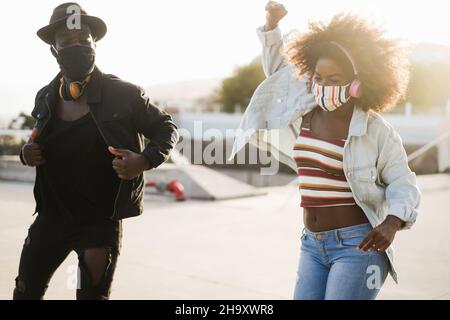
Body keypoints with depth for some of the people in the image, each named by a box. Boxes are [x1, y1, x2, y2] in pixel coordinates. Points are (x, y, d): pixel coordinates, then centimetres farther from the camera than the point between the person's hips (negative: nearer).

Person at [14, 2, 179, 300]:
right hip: (52, 216, 5)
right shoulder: (46, 97, 2)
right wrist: (27, 153, -3)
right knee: (25, 292, 13)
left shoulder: (124, 94, -11)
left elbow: (167, 129, 0)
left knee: (93, 294, 5)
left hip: (102, 220, -4)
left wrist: (145, 160, -18)